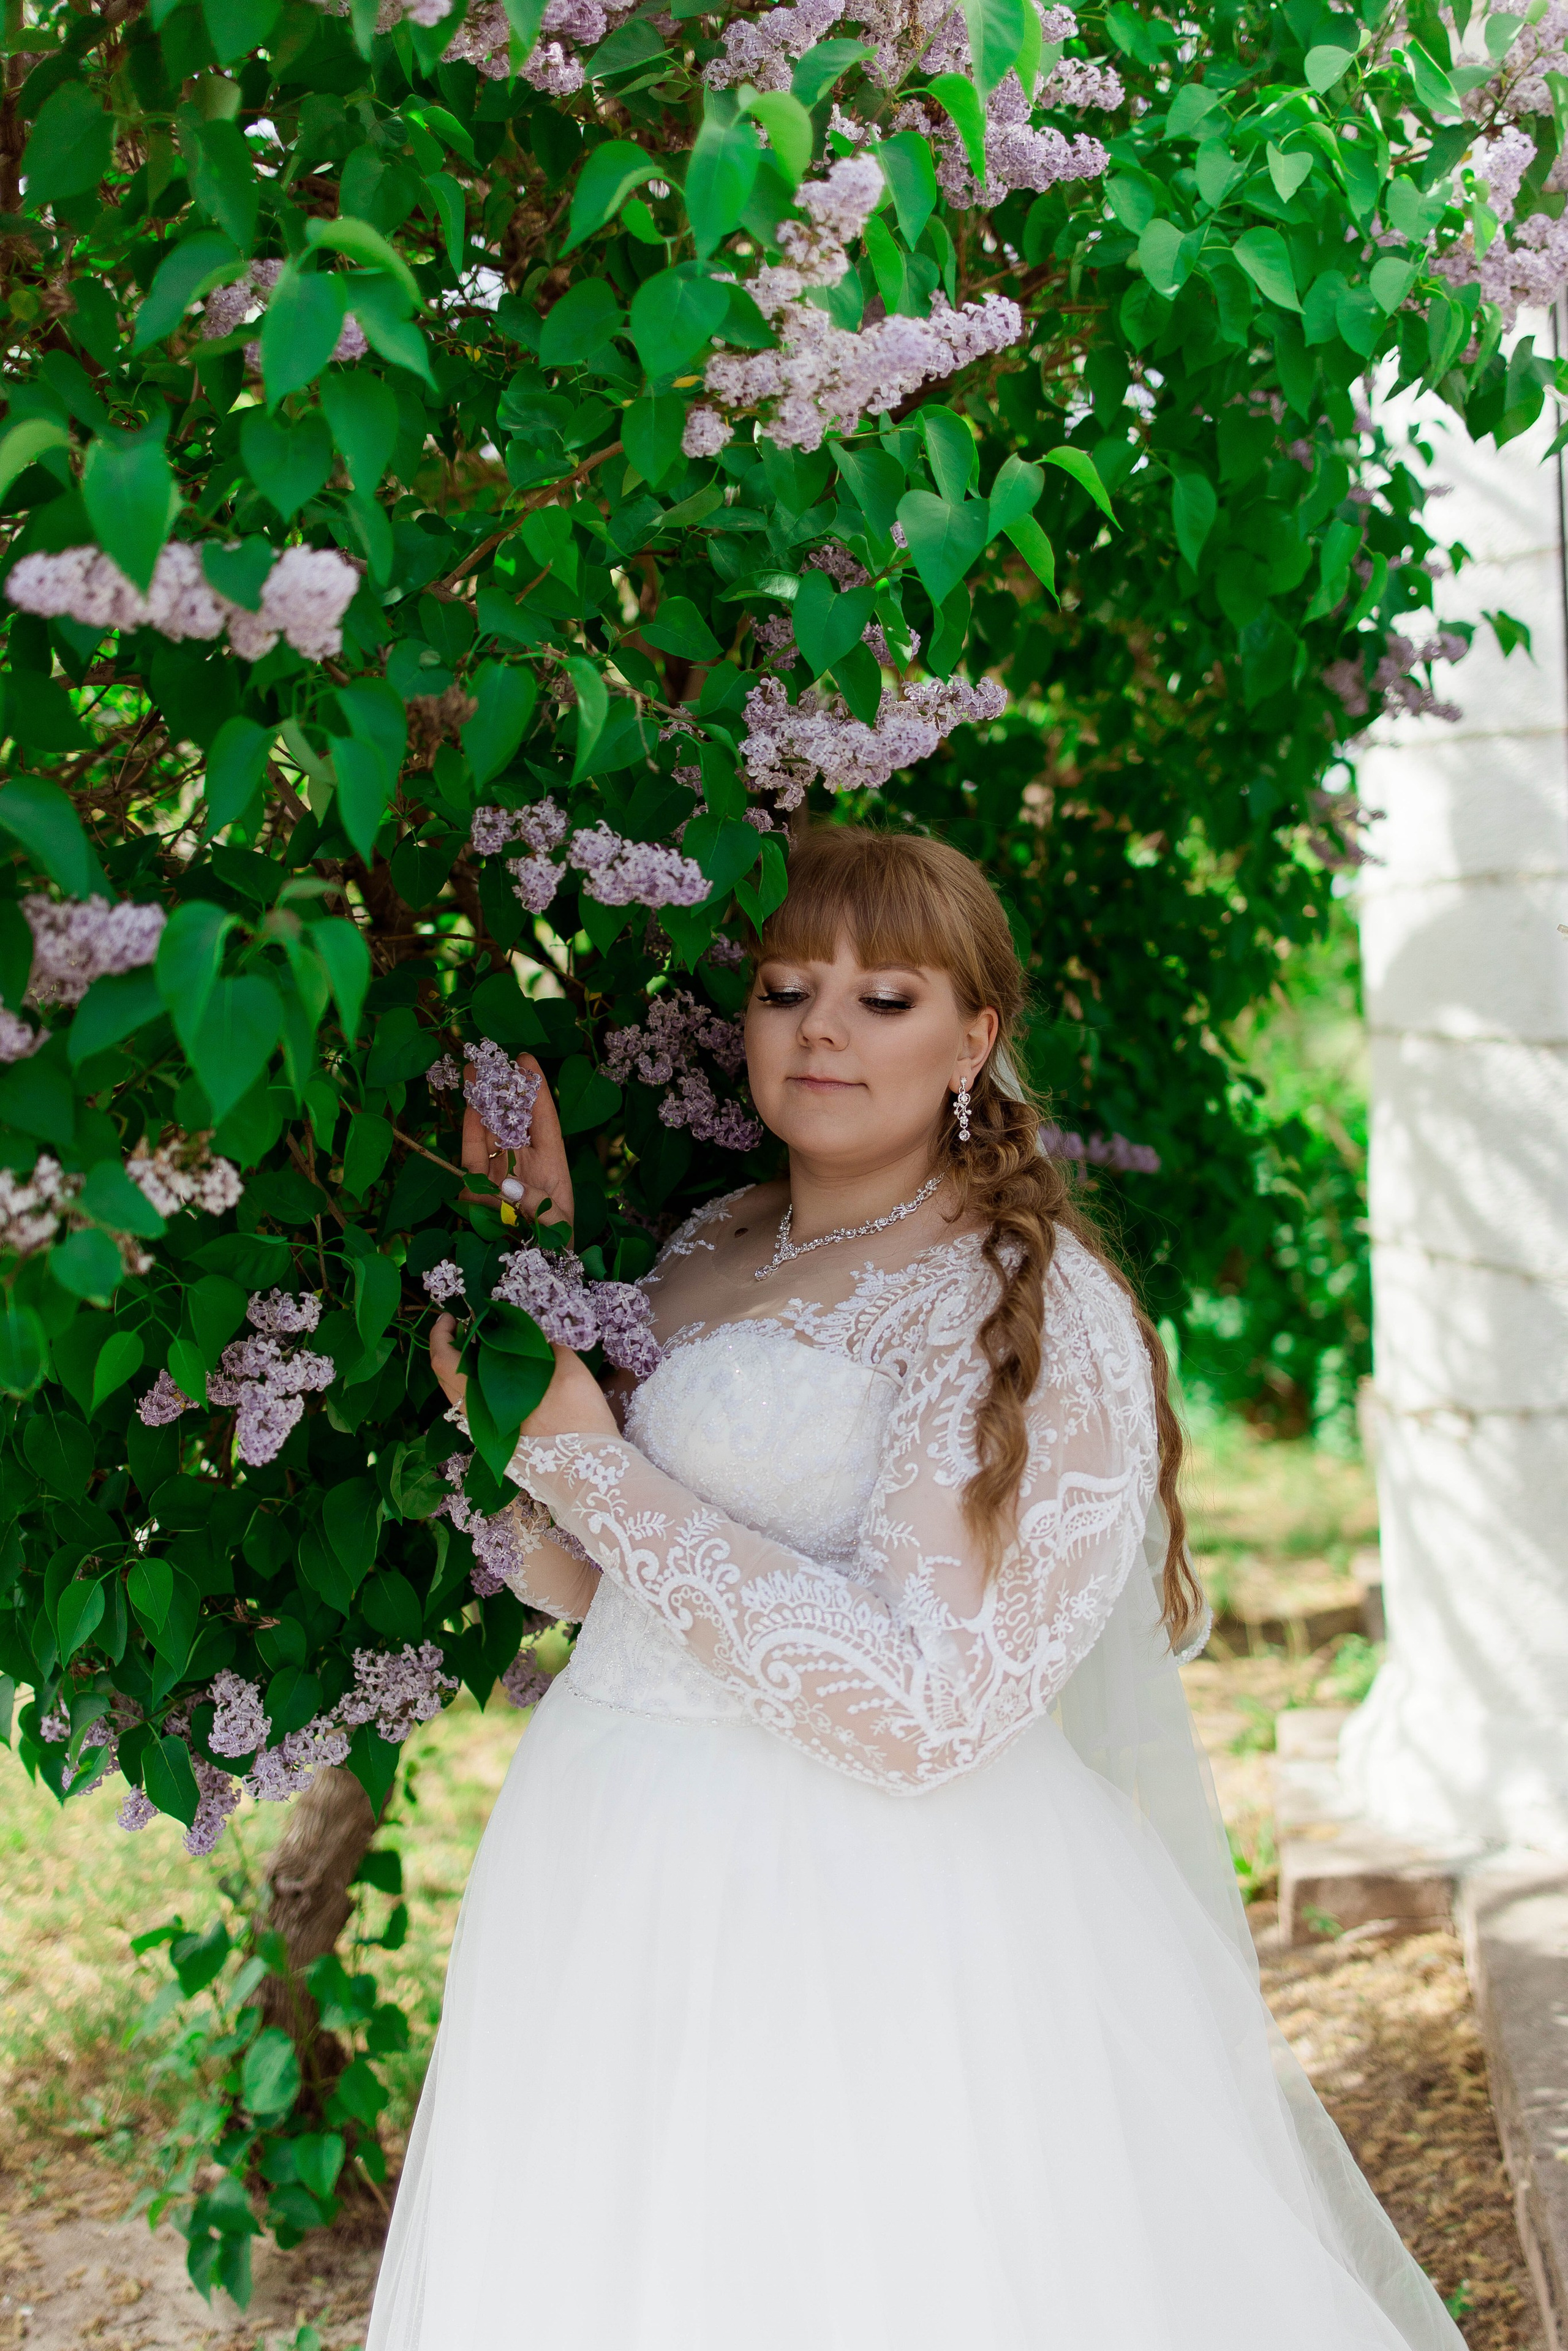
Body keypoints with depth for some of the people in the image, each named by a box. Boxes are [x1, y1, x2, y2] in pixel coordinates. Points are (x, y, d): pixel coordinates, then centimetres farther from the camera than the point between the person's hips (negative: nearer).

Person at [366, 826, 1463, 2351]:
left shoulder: (1033, 1308, -14)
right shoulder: (704, 1256, 8)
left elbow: (922, 1712, -23)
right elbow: (575, 1581, 7)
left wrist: (584, 1456, -19)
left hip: (882, 1930, -7)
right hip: (625, 1903, 7)